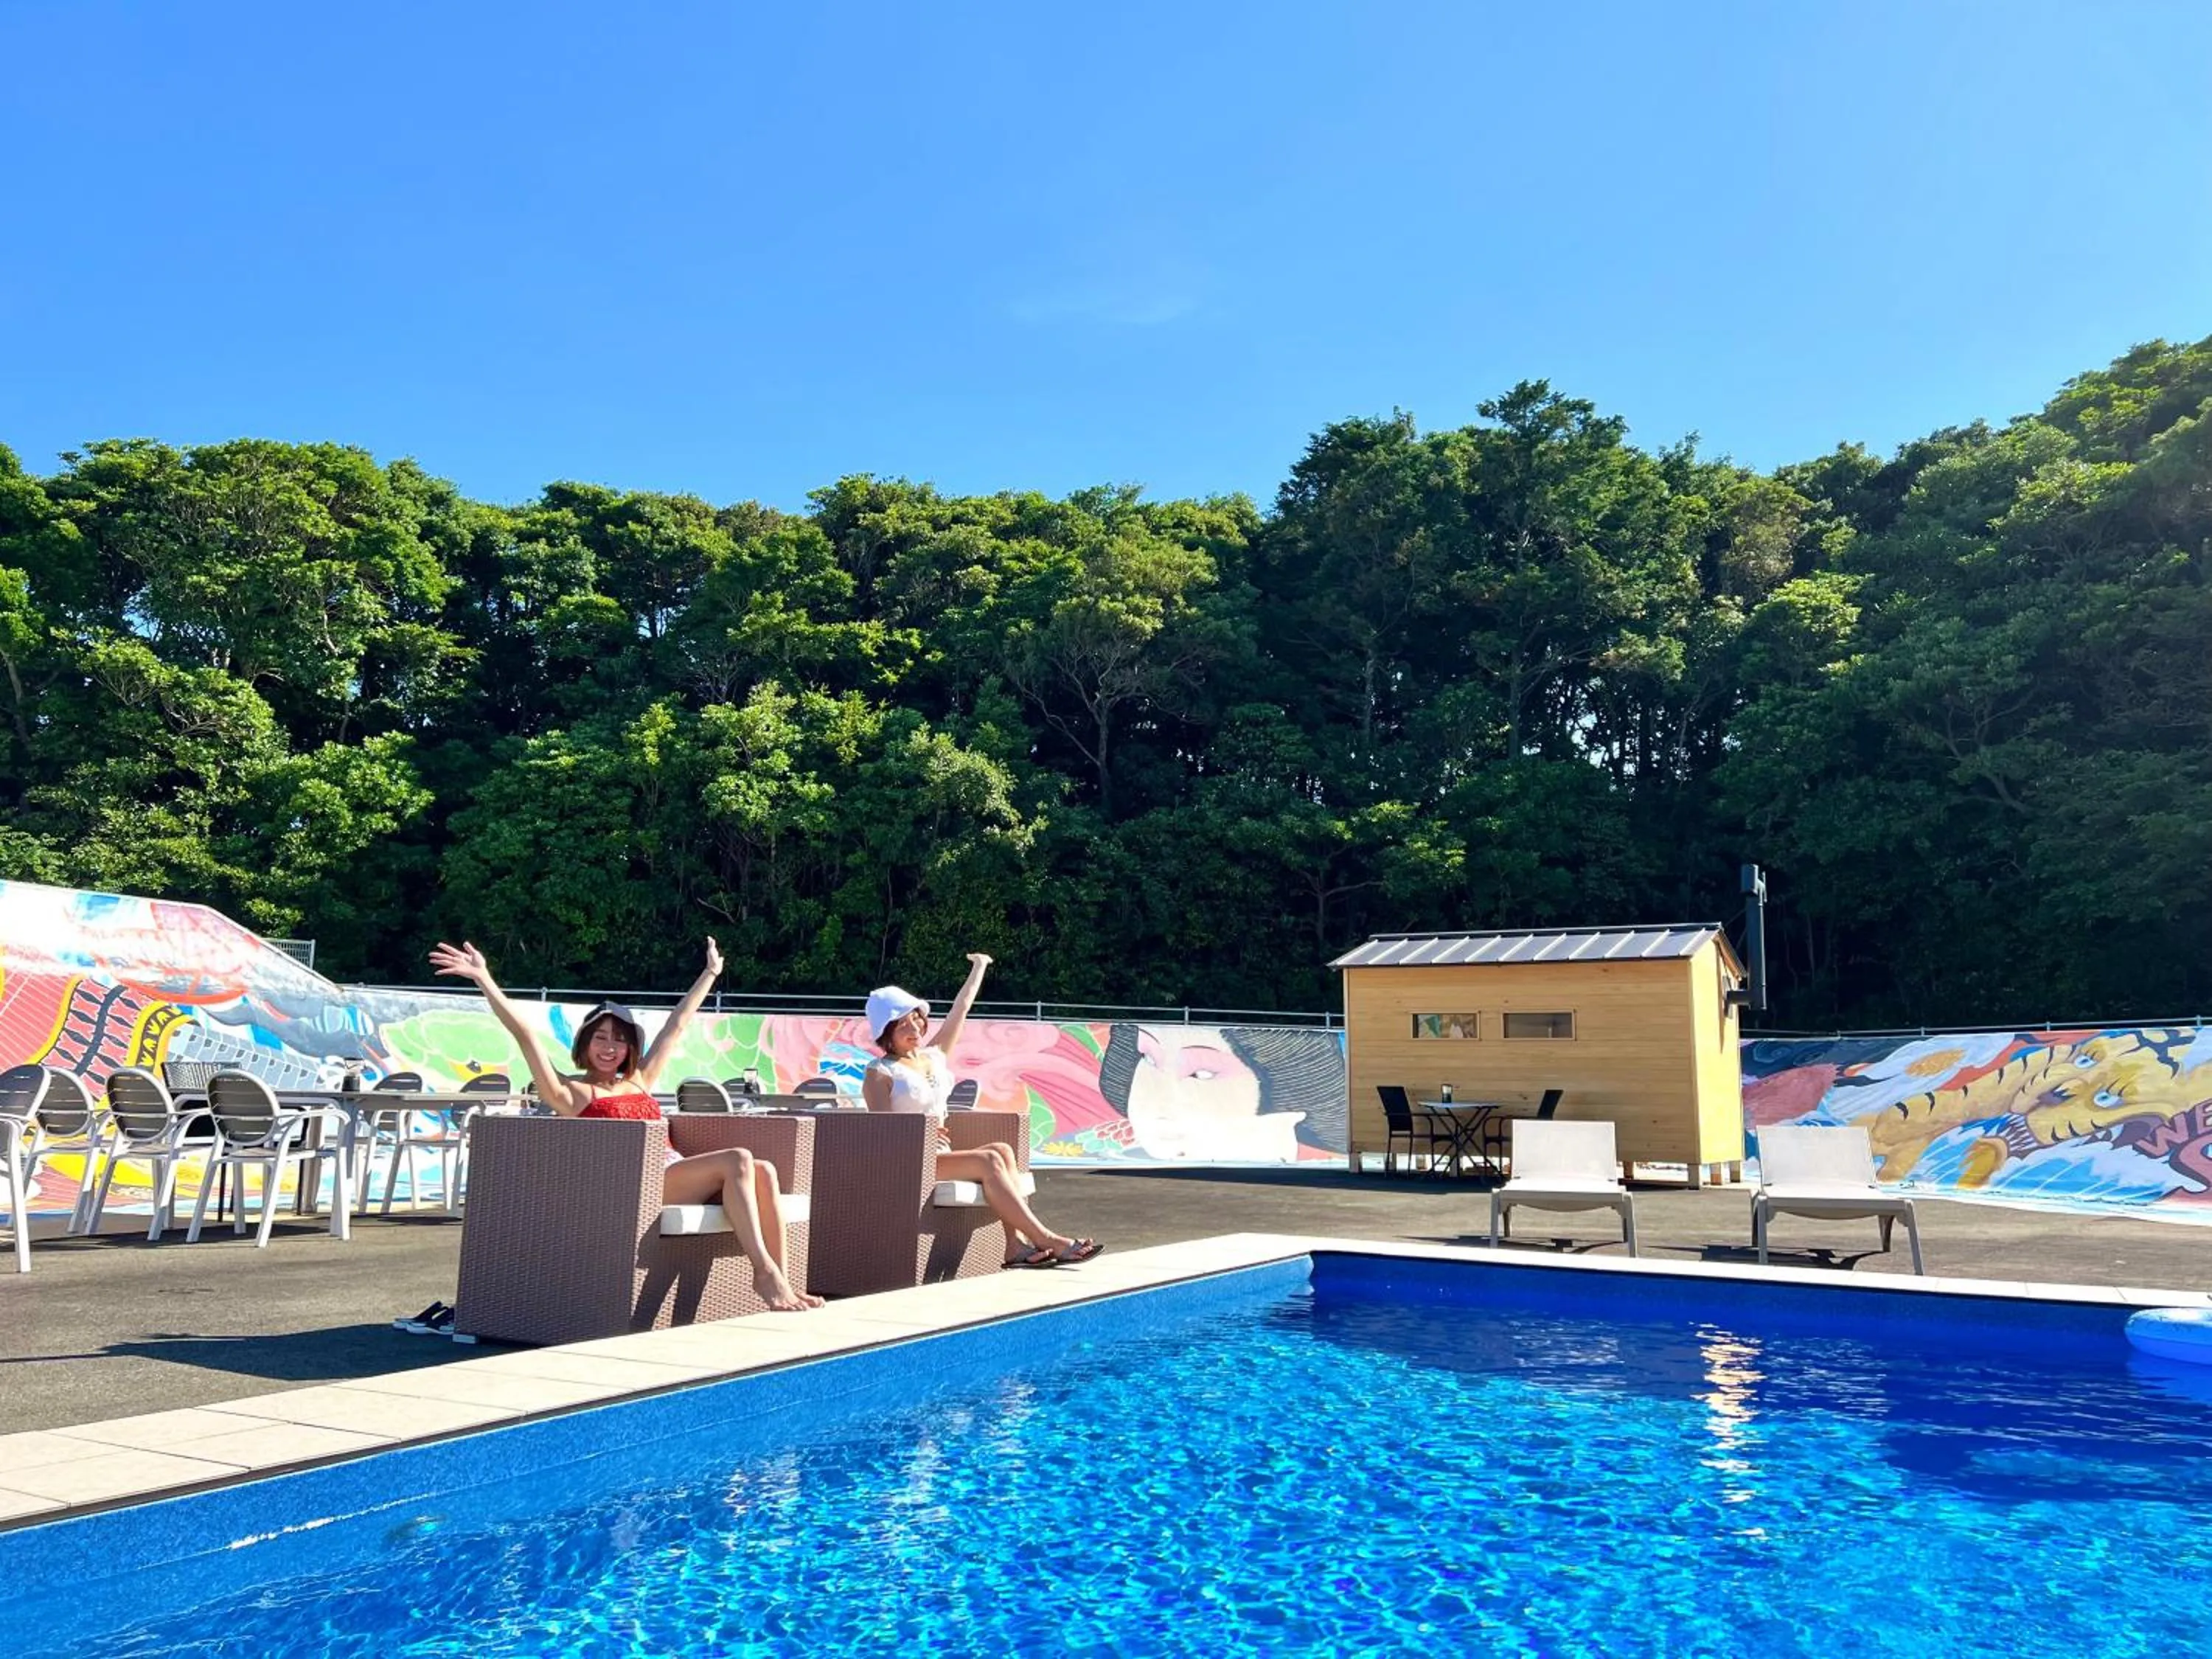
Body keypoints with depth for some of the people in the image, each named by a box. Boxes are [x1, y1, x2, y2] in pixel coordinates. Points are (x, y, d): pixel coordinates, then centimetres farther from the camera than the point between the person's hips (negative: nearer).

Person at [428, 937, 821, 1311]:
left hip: (680, 1176, 6)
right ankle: (764, 1271, -28)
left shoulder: (640, 1082, 26)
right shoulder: (571, 1093, 10)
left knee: (762, 1172, -21)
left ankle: (781, 1283, -24)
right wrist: (484, 979, -4)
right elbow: (524, 1035, 2)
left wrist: (711, 972, 43)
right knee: (737, 1159, -27)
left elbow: (677, 1025, 34)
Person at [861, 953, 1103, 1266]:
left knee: (1001, 1150, -19)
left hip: (942, 1158, 7)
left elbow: (960, 1009, 25)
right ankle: (1046, 1240, -26)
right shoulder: (879, 1074, -3)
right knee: (988, 1161, -25)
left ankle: (1019, 1245, -29)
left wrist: (978, 967, 31)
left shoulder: (934, 1057, 17)